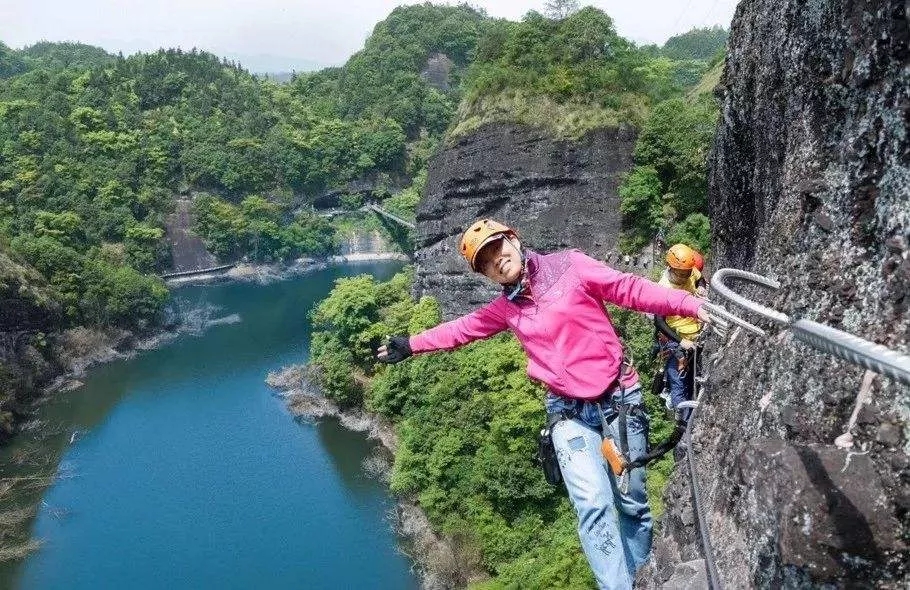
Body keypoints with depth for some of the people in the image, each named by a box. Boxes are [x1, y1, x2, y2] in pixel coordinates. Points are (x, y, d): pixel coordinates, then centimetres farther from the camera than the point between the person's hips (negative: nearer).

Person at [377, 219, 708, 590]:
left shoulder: (569, 265, -6)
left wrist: (691, 305, -19)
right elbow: (463, 328, 20)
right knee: (593, 506, -15)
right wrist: (412, 345, 26)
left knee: (632, 503, 8)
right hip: (569, 411, 2)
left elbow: (630, 289, -11)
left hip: (619, 398, -2)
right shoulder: (506, 308, 7)